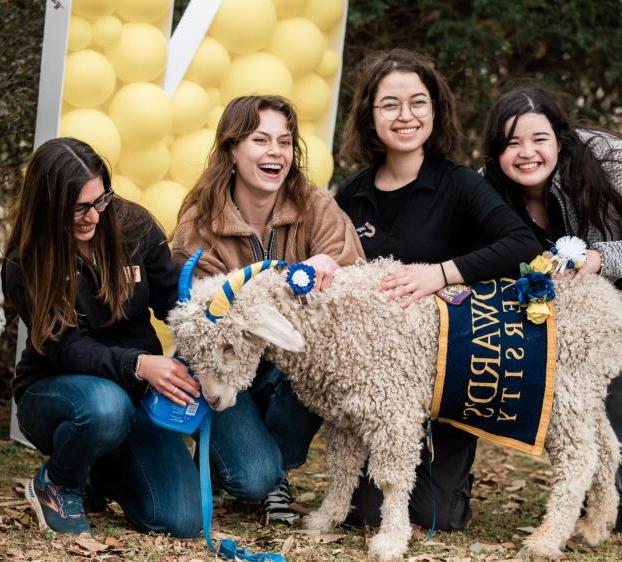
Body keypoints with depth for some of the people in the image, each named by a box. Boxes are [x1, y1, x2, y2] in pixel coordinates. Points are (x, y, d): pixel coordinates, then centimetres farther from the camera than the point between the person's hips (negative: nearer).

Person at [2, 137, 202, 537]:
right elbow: (69, 349, -21)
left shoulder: (134, 227, -8)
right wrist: (137, 365, -40)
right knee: (105, 407, -41)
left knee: (183, 521, -14)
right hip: (55, 391, -3)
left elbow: (175, 301, -1)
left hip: (137, 392, 3)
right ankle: (57, 483, -7)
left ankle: (101, 472, 18)